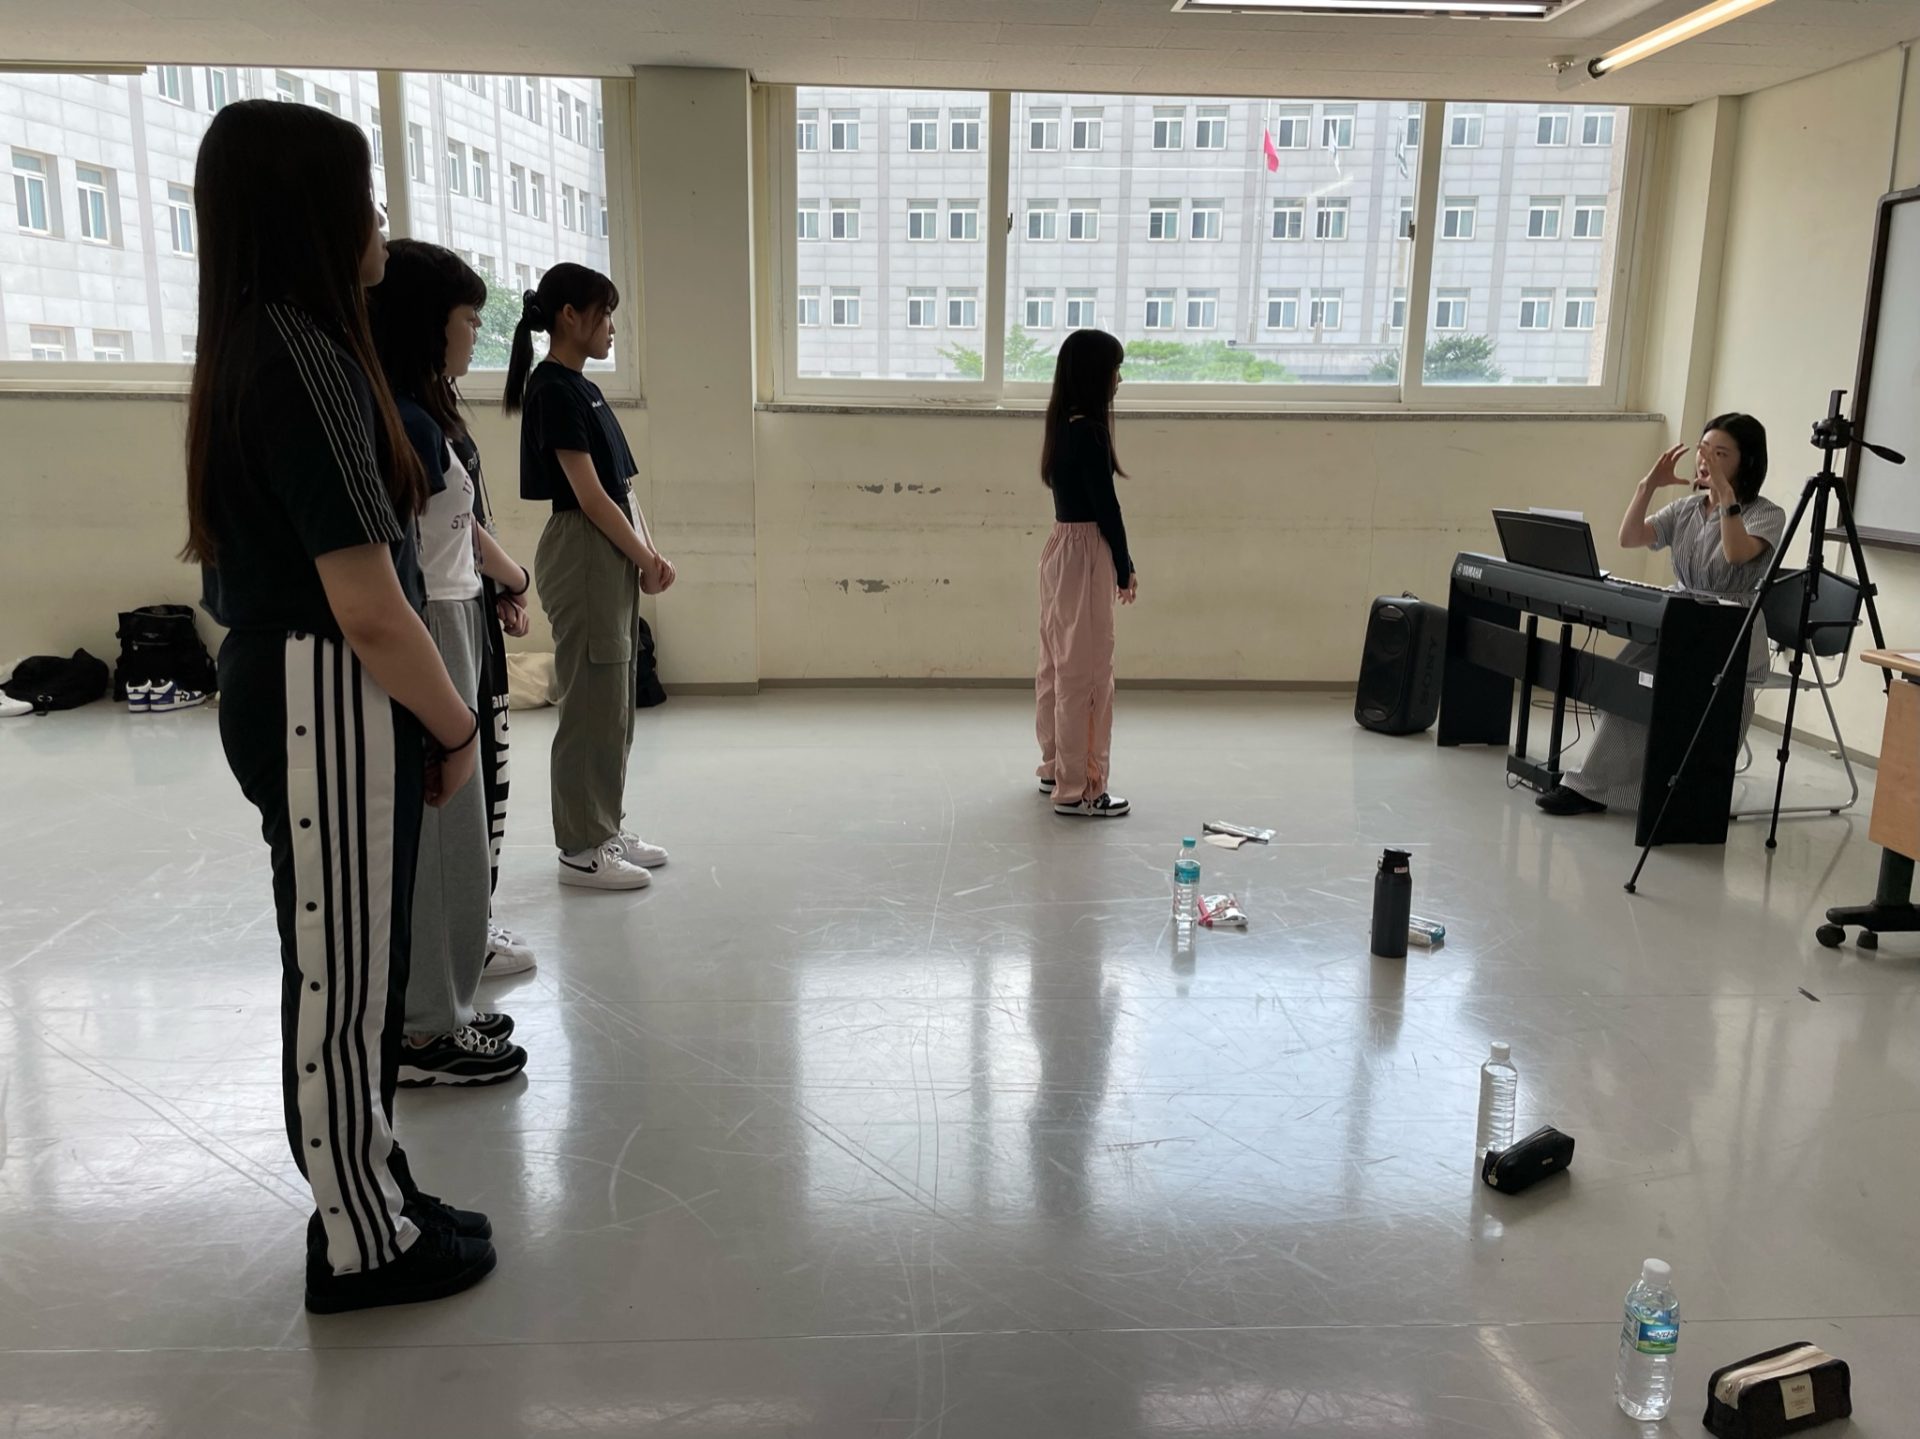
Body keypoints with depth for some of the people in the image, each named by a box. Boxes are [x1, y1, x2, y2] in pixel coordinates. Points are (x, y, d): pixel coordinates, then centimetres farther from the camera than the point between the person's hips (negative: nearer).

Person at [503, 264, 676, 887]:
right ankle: (581, 848, 7)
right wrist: (647, 559, -9)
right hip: (582, 554, -10)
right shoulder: (552, 389, -13)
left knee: (615, 703, 14)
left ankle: (605, 829, 25)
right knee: (591, 703, -3)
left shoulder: (584, 389, 16)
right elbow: (589, 495, -16)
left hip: (615, 556, 10)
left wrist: (649, 555, 2)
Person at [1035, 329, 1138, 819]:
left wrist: (1116, 562, 14)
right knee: (1085, 672, -3)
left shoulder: (1065, 427, 10)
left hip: (1062, 548, 10)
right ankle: (1077, 789, 4)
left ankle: (1056, 769, 29)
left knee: (1059, 665, 17)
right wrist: (1125, 567, -6)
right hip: (1084, 555, -10)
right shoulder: (1087, 431, -18)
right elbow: (1105, 506, -16)